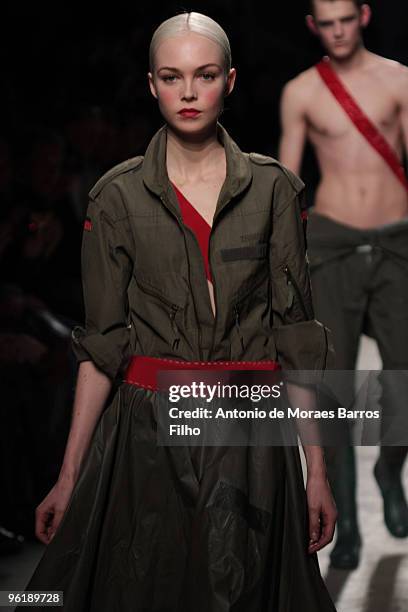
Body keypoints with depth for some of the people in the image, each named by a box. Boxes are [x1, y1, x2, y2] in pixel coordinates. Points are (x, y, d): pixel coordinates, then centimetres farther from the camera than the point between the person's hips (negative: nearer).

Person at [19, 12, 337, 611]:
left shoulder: (273, 188, 1)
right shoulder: (118, 196, 0)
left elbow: (296, 334, 1)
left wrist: (317, 470, -2)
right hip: (147, 435, 0)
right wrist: (69, 476, -2)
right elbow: (102, 343, 1)